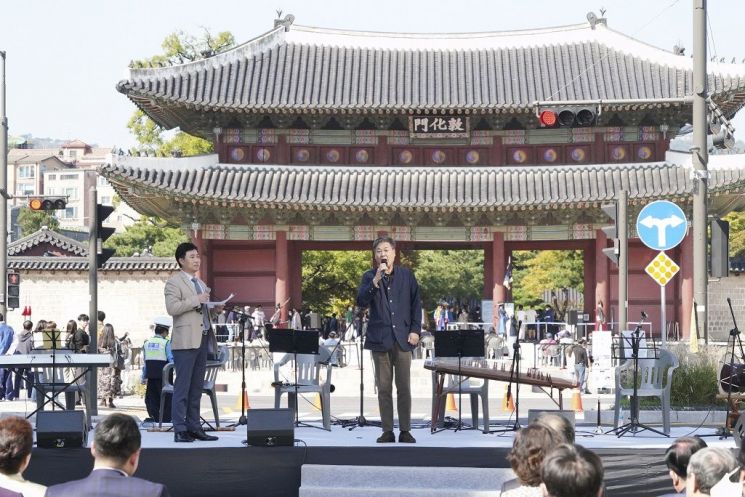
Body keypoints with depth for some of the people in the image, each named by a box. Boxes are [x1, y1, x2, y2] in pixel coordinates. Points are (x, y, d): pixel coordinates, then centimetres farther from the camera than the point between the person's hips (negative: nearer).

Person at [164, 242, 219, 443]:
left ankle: (194, 427, 13)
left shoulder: (201, 283, 23)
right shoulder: (174, 282, -3)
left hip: (202, 339, 8)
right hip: (185, 341, -8)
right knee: (182, 387, -7)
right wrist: (196, 300, -18)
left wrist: (214, 308, 11)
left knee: (197, 388, 9)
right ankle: (180, 430, -6)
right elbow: (172, 307, -16)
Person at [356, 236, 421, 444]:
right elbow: (361, 301, -11)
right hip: (380, 339, 0)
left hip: (403, 339, 0)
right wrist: (376, 281, -21)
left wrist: (415, 330, 1)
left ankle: (405, 430, 7)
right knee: (384, 388, 3)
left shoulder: (407, 275, 6)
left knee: (404, 388, 1)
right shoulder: (369, 277, 4)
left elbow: (416, 304, 9)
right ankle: (387, 431, 8)